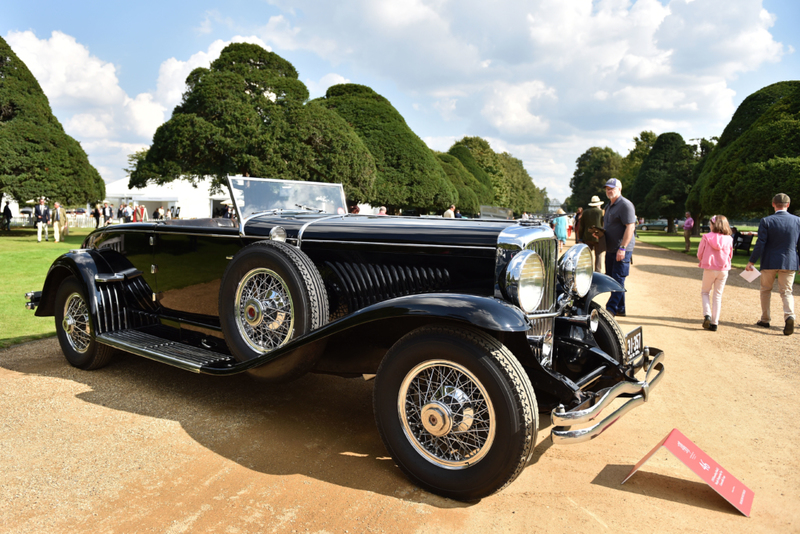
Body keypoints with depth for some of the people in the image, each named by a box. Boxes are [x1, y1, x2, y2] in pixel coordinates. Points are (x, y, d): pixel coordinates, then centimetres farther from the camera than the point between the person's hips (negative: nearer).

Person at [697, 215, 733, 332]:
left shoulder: (706, 237, -10)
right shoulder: (729, 239, -1)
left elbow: (699, 254, -5)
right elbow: (730, 255, 9)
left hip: (709, 269, -2)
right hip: (723, 270, 2)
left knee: (705, 292, 16)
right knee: (718, 295, 10)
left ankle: (707, 315, -6)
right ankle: (714, 323, 10)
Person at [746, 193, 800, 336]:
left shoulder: (766, 221, -8)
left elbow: (760, 244, -10)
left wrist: (751, 262, -4)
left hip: (769, 262, -2)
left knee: (766, 290, 15)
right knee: (786, 292, 8)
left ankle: (765, 320, 21)